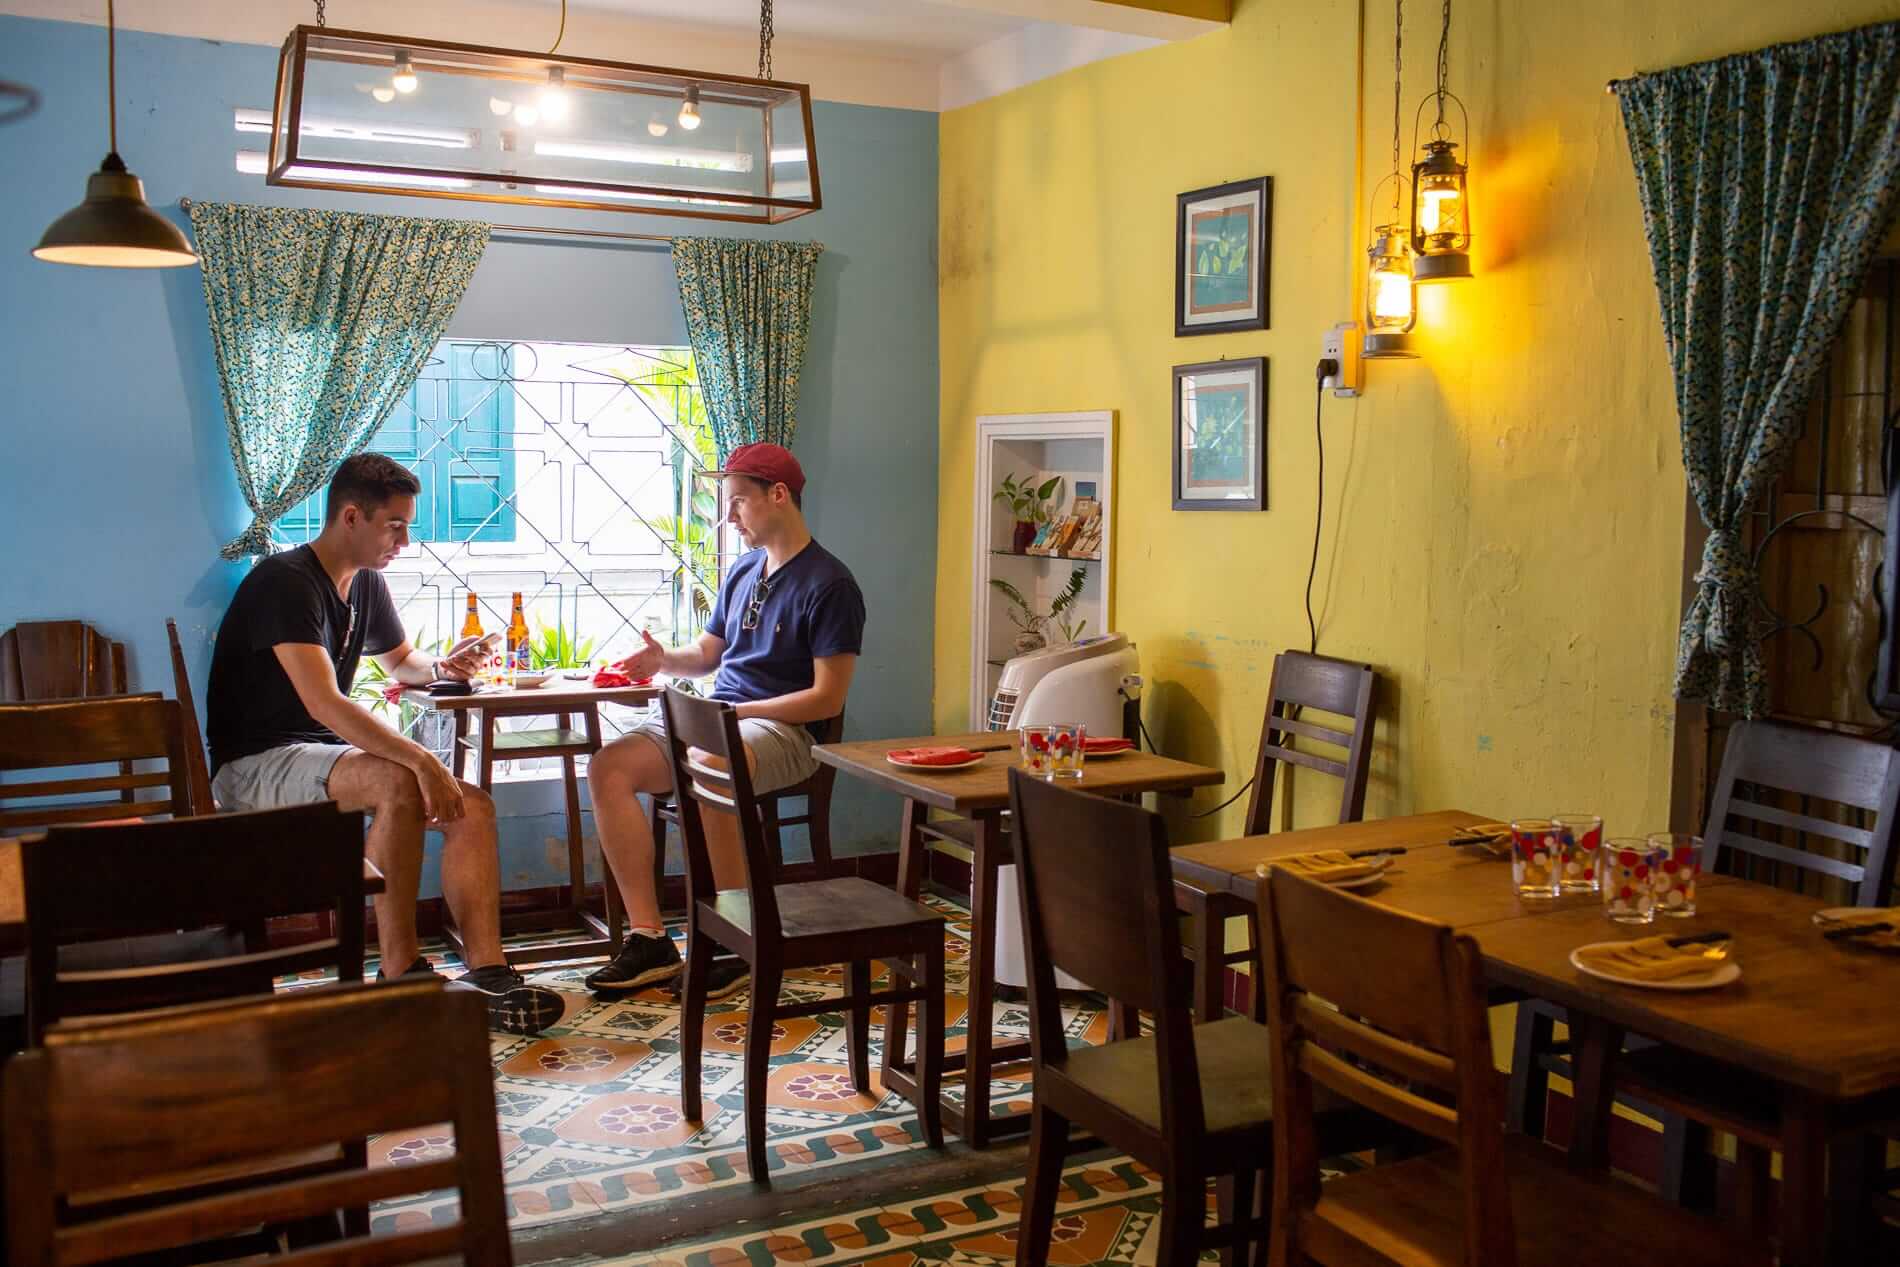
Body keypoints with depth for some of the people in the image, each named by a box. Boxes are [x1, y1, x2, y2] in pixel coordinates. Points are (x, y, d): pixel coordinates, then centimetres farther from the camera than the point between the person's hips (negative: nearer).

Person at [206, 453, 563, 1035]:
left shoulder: (365, 583, 10)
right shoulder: (286, 582, -18)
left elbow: (400, 659, 30)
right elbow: (323, 703, -31)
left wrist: (441, 668, 6)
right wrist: (422, 759, -37)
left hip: (324, 756, 9)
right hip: (254, 767, -9)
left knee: (472, 806, -12)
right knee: (398, 782, -36)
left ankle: (487, 973, -20)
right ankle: (400, 975, -29)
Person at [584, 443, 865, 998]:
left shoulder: (829, 585, -8)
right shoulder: (744, 570, 18)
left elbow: (827, 698, -13)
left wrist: (737, 710, -16)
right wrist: (663, 660, 4)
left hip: (781, 729, -8)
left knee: (704, 770, -39)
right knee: (608, 767, -15)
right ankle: (648, 938, -17)